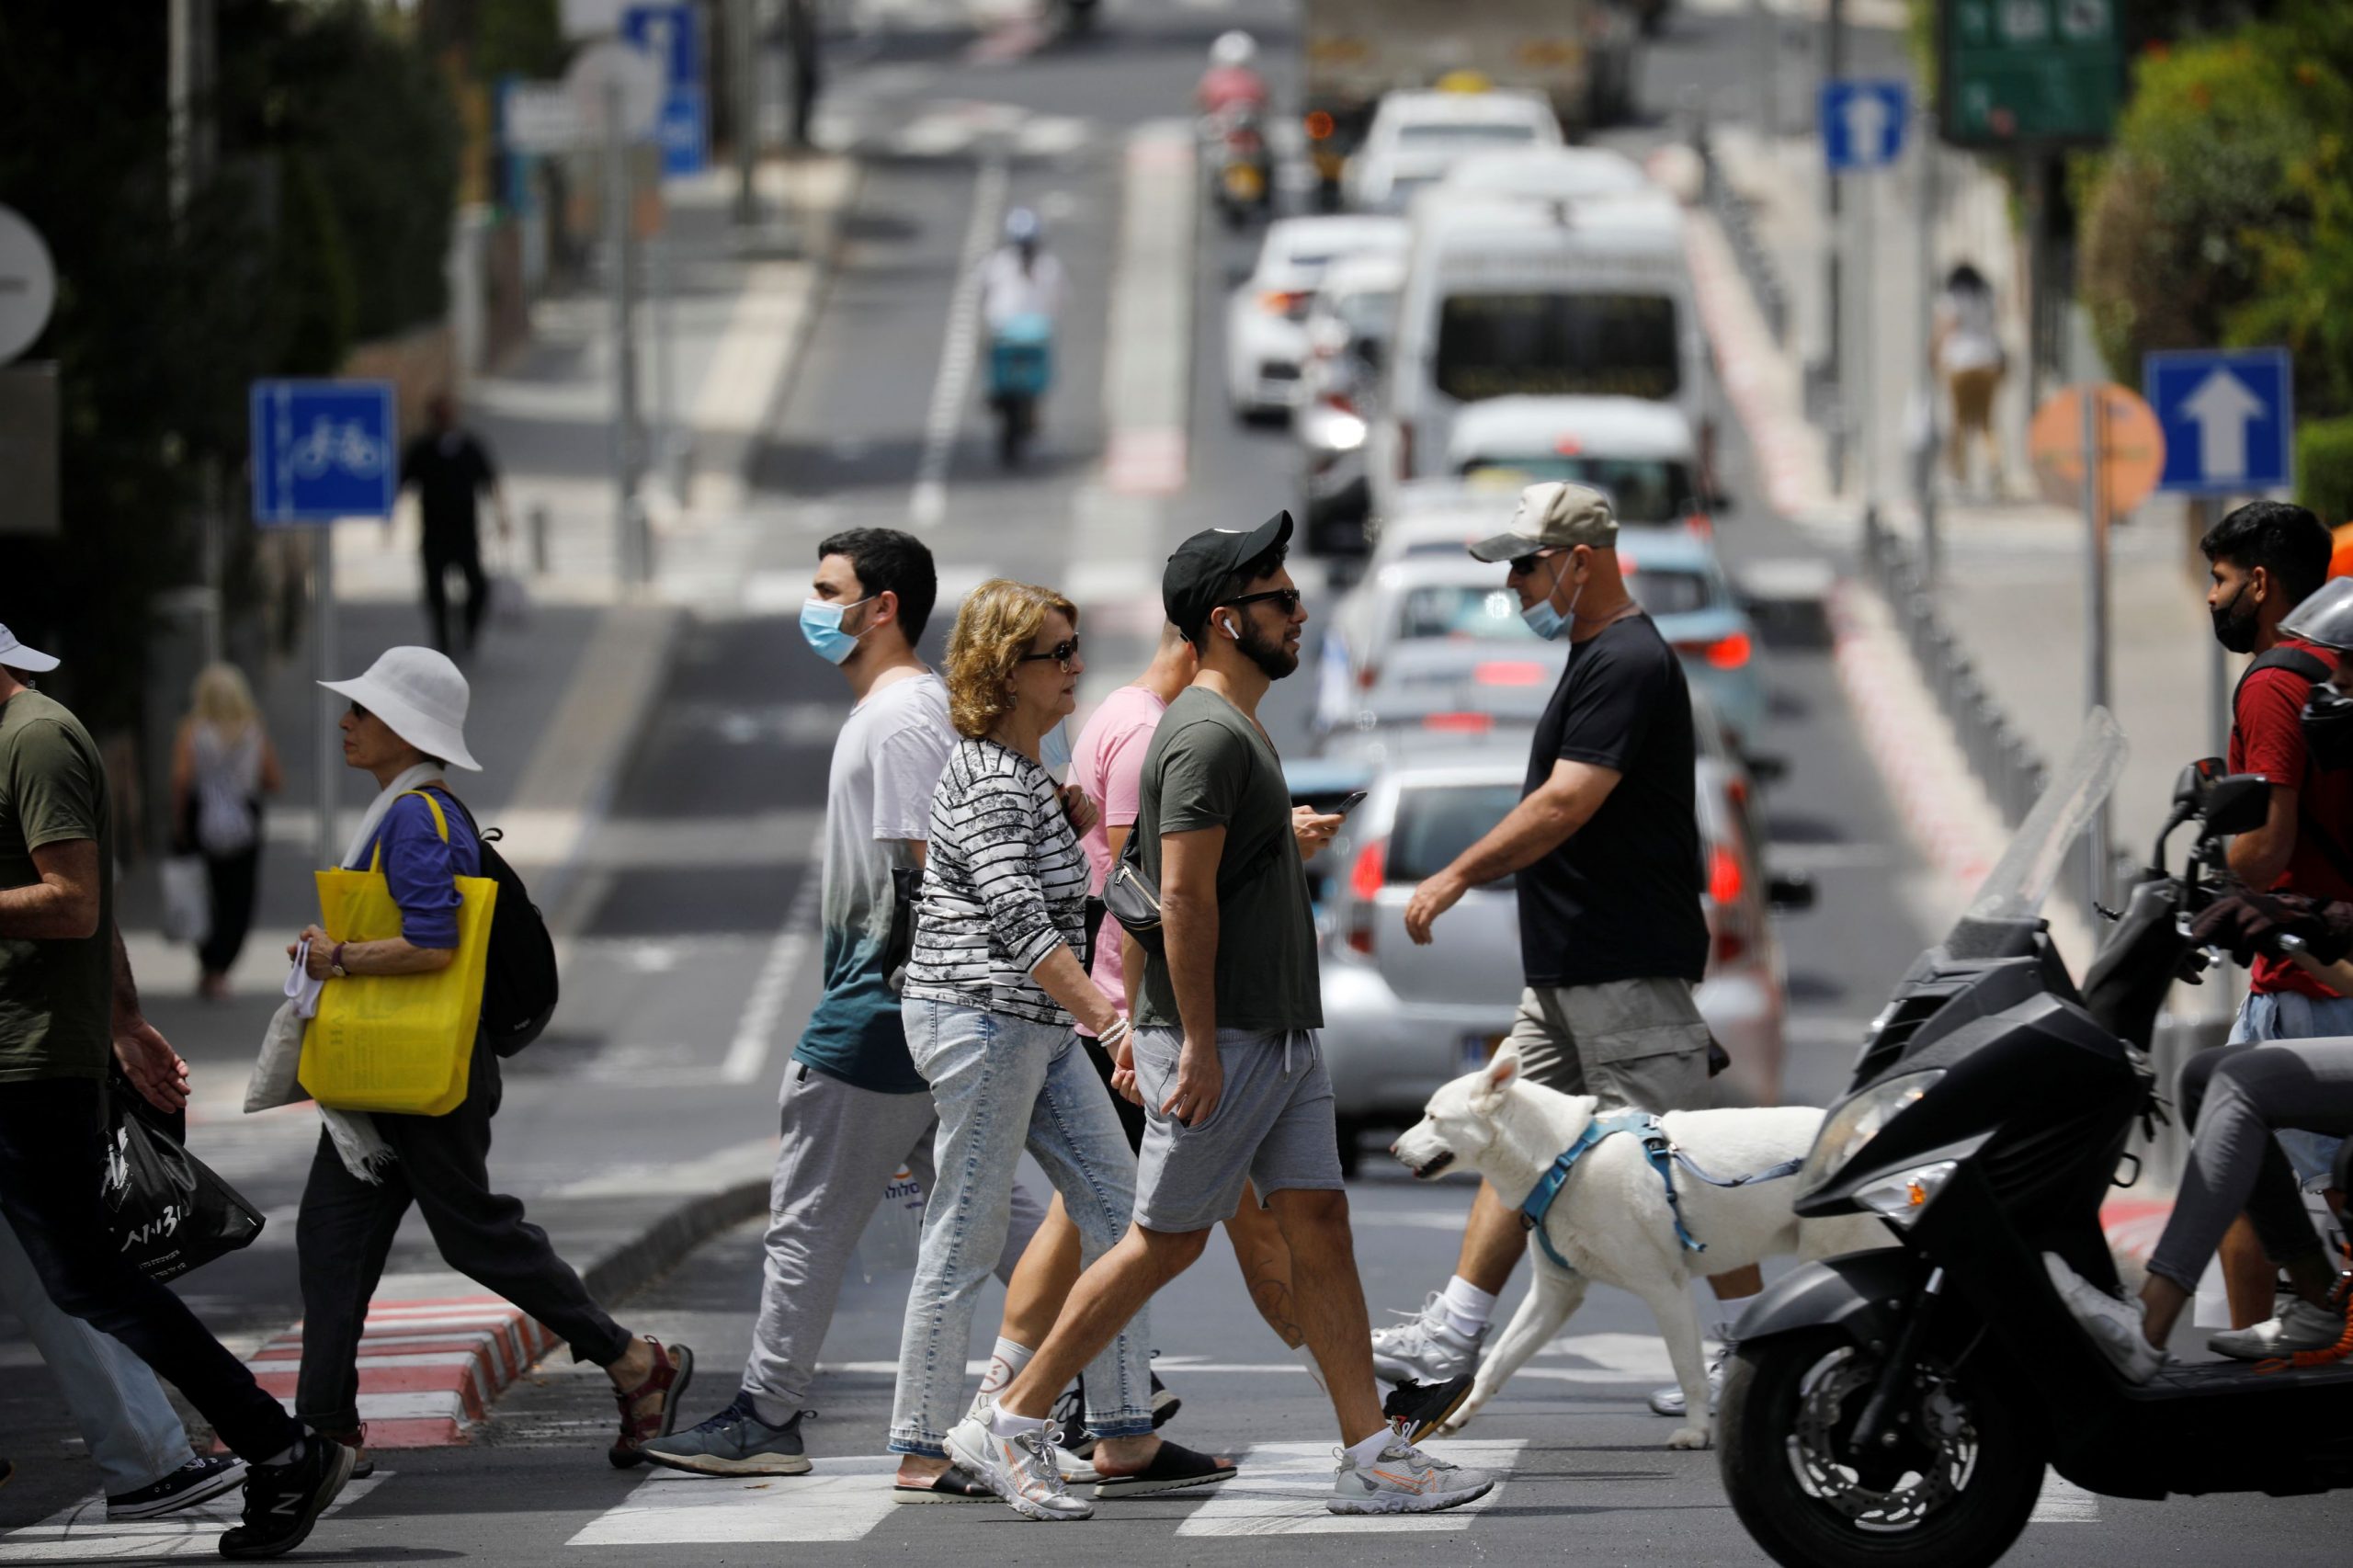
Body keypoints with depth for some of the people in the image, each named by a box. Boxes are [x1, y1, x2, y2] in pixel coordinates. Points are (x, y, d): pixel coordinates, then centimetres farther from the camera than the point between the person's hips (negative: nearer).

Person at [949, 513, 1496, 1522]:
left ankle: (1372, 1458, 1)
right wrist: (1196, 1046, -23)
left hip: (1281, 1037, 10)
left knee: (1319, 1227, 3)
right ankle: (1011, 1426, 6)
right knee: (1164, 1243, -3)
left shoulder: (1237, 728, 17)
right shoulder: (1207, 735, -15)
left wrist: (1146, 1025, 22)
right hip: (1221, 1041, -10)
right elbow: (1184, 897, -21)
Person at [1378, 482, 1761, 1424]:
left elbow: (1565, 804, -23)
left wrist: (1459, 876, -19)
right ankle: (1451, 1338, 11)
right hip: (1570, 968, 11)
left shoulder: (1627, 664, -17)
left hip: (1628, 969, -11)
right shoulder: (1599, 658, 16)